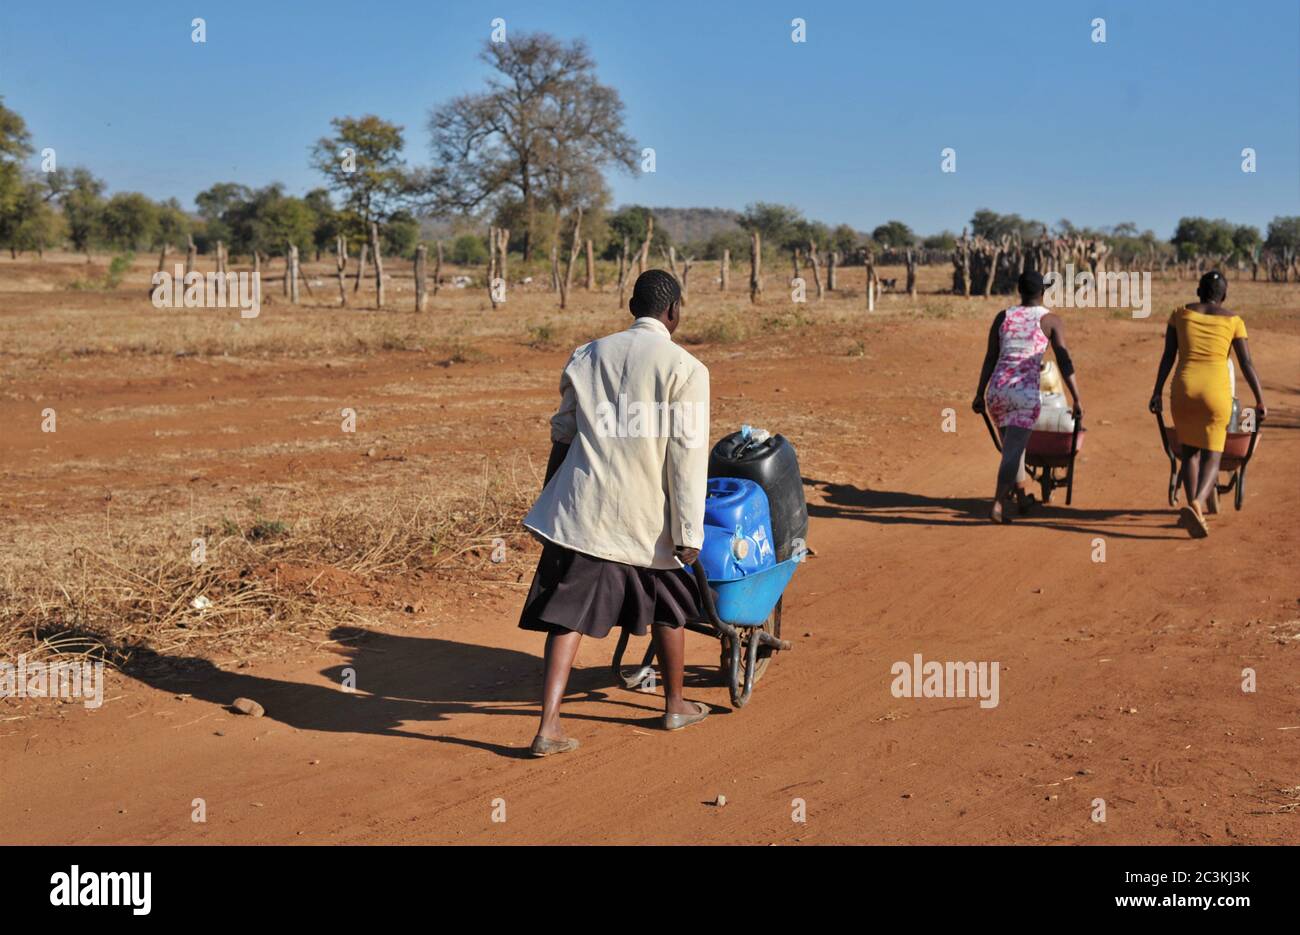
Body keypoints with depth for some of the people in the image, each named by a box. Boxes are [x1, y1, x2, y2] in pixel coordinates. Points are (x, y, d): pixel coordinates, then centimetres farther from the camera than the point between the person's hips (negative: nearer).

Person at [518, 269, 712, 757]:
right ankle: (675, 705, 35)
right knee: (669, 605, 20)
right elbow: (688, 456, -10)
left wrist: (549, 504, 24)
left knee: (568, 614, 3)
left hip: (582, 509, 3)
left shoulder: (586, 356, 8)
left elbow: (562, 437, 14)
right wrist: (689, 533, -8)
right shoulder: (684, 368, -6)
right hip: (646, 515, -2)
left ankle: (548, 726, -6)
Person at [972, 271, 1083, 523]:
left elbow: (990, 358, 8)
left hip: (996, 389, 4)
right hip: (1025, 392, -4)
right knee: (1013, 450, -5)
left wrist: (980, 394, 13)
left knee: (1013, 446, 22)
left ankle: (1023, 495, 36)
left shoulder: (1002, 316, 10)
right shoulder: (1051, 320, 2)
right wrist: (1077, 399, -2)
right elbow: (1065, 362, -3)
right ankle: (997, 505, -18)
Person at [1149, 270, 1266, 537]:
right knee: (1212, 456, 2)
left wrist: (1158, 391, 7)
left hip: (1183, 387, 1)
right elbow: (1247, 364, 3)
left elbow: (1167, 357, 5)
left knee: (1189, 450, 20)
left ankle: (1196, 506, 12)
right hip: (1216, 390, -1)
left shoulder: (1180, 314, 9)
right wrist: (1260, 401, 6)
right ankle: (1195, 505, -23)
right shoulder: (1232, 320, 7)